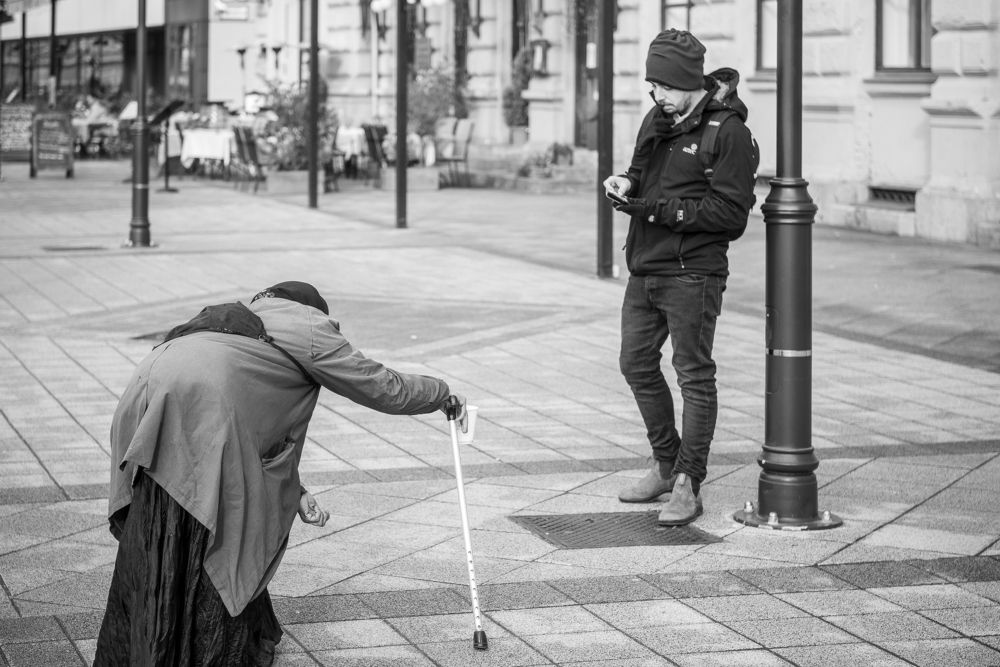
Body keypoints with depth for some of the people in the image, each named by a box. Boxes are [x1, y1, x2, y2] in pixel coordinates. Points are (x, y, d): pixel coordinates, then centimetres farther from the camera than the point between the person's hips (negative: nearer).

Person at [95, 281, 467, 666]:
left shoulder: (238, 322, 37)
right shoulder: (307, 328, 15)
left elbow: (263, 432, 38)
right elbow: (384, 389, 20)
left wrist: (292, 492, 37)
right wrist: (443, 394, 36)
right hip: (198, 413, -8)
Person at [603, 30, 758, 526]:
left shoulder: (726, 131, -12)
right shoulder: (657, 120, 12)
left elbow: (731, 211, -16)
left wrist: (661, 209, -21)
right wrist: (626, 183, 0)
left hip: (692, 272, -8)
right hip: (644, 267, 8)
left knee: (694, 375, -2)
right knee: (636, 364, 15)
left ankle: (688, 485, 4)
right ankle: (667, 465, 30)